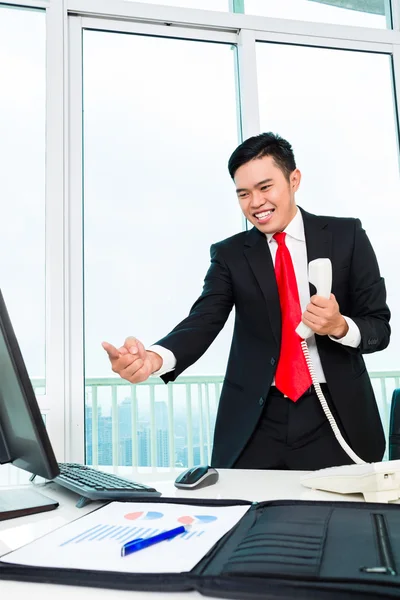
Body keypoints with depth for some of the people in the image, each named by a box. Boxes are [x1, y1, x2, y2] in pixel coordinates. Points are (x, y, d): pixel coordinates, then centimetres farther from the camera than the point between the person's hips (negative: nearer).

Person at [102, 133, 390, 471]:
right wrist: (154, 357, -31)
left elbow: (379, 327, 2)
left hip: (335, 416, 0)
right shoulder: (230, 254, 4)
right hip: (255, 423, 1)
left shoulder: (346, 236, 1)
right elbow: (203, 322, -10)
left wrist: (340, 326, -21)